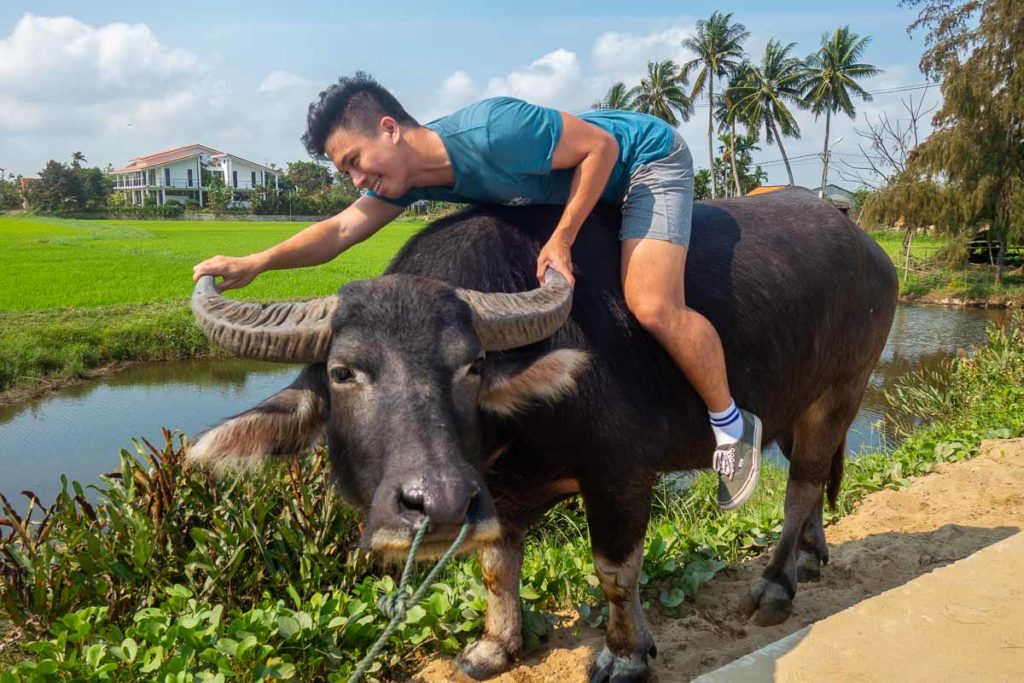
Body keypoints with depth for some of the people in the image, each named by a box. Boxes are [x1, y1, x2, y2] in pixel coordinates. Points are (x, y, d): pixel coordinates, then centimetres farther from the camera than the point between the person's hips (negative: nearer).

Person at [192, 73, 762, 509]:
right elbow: (341, 229, -7)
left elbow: (600, 145, -26)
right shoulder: (410, 177, -9)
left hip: (649, 158, -9)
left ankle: (734, 425, -1)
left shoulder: (492, 132, -35)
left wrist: (562, 240, -28)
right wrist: (256, 263, -19)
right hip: (600, 186, 9)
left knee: (653, 307, -25)